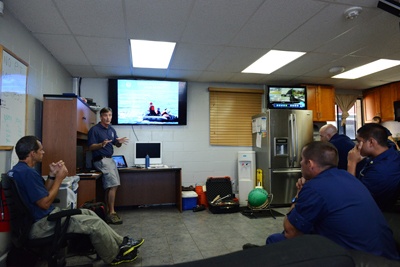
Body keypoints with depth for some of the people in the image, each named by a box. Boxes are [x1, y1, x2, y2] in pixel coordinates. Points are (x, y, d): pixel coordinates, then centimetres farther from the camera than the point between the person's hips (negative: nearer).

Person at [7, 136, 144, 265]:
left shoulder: (20, 169, 10)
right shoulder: (27, 172, -25)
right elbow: (45, 203, -23)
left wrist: (52, 175, 2)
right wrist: (59, 178, -14)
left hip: (43, 217, 11)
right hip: (41, 224, -11)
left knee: (89, 213, 12)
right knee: (94, 223, -10)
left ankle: (121, 242, 17)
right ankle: (115, 256, 13)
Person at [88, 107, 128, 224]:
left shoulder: (112, 129, 13)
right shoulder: (94, 129, -8)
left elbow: (116, 144, 17)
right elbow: (91, 147, -11)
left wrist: (120, 142, -6)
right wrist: (101, 144, -29)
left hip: (110, 159, 8)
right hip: (101, 160, -8)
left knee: (110, 187, 9)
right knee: (113, 185, -16)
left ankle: (107, 211, 18)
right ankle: (111, 213, -11)